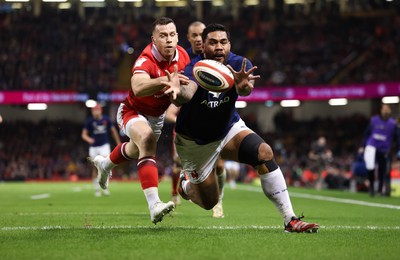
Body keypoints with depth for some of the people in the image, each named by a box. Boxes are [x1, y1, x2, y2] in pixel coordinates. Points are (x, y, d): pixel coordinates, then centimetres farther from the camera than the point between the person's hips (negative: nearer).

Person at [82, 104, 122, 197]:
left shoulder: (106, 119, -1)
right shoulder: (89, 121, -6)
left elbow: (113, 130, 13)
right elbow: (84, 134, -6)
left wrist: (118, 143, 17)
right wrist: (88, 139, -29)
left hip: (104, 145, 0)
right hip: (93, 147, 0)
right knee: (95, 168, 4)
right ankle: (97, 189, 15)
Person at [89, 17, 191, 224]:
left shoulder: (183, 56, -15)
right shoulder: (146, 60, -35)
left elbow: (187, 84, 6)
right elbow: (138, 88, -57)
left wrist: (176, 88, -14)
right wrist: (164, 80, -71)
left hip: (157, 115, 7)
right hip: (133, 112, -7)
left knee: (136, 150, 30)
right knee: (147, 138, -38)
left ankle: (105, 164, 66)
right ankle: (154, 205, -47)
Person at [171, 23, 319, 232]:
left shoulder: (239, 65, -19)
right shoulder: (193, 70, -28)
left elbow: (245, 90, -42)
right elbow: (183, 97, -51)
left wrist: (243, 85, -67)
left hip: (228, 129, 3)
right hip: (195, 142, -2)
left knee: (264, 153, -26)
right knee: (209, 202, 5)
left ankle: (290, 219, -22)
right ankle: (186, 184, 43)